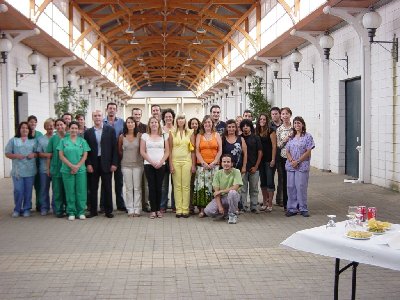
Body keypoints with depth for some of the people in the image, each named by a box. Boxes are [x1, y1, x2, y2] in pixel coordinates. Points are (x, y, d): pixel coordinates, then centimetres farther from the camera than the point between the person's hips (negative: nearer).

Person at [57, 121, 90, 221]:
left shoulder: (82, 141, 8)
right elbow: (61, 156, 0)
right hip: (67, 170, 0)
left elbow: (85, 156, 2)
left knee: (81, 191, 0)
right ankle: (71, 212, 11)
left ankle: (81, 212, 10)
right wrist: (71, 166, -11)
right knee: (70, 192, 2)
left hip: (80, 170, 1)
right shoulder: (63, 141, 6)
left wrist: (77, 166, -11)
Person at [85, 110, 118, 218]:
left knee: (107, 188, 4)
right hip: (93, 164, 1)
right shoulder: (88, 132, 6)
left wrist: (114, 163, -5)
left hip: (106, 163, -1)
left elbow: (114, 147, 1)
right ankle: (93, 210, 15)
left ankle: (108, 210, 12)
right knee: (93, 188, 5)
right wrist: (88, 164, -5)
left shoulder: (110, 130, 3)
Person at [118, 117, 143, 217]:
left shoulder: (139, 135, -2)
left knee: (137, 188, 1)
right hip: (126, 165, 1)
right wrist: (125, 157, 13)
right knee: (128, 188, 3)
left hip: (138, 164, -1)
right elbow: (119, 150, 15)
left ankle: (137, 209, 6)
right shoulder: (122, 137, 2)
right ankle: (130, 209, 9)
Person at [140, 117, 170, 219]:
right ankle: (153, 210, 3)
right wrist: (152, 162, -9)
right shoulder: (145, 136, 6)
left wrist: (161, 162, -9)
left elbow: (167, 151, 6)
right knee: (151, 187, -2)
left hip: (161, 165, 1)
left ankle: (158, 209, 10)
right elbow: (142, 151, 1)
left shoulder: (164, 136, 9)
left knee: (159, 187, 1)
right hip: (149, 165, -1)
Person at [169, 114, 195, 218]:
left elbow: (193, 150, 6)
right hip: (175, 160, 0)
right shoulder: (172, 133, 7)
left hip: (186, 161, 0)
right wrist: (171, 164, -2)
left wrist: (193, 164, 0)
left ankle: (185, 209, 3)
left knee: (186, 186, -1)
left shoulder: (190, 133, 7)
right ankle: (178, 209, 4)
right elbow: (170, 150, 5)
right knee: (177, 186, 1)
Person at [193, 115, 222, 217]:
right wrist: (203, 163, -7)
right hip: (202, 165, 0)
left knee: (213, 186, -4)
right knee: (201, 186, -8)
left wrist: (214, 162, -6)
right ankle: (202, 209, -6)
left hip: (214, 165, 0)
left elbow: (220, 150, 5)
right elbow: (197, 151, 5)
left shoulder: (216, 135, 10)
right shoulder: (199, 136, 11)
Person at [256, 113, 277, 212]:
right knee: (262, 182, 11)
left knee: (270, 182, -4)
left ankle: (270, 204, 2)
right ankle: (264, 203, 20)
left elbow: (274, 146, -8)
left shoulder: (270, 131, -5)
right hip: (260, 160, 5)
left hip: (269, 160, -5)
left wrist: (273, 160, -13)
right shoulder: (256, 132, 9)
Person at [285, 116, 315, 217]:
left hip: (302, 166, -4)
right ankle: (292, 208, 11)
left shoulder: (307, 136, 0)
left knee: (301, 187, -5)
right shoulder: (291, 137, 14)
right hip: (291, 166, 5)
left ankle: (303, 209, 5)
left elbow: (308, 152, -7)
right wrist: (292, 161, -9)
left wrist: (298, 161, -13)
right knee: (291, 187, 4)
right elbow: (287, 151, 10)